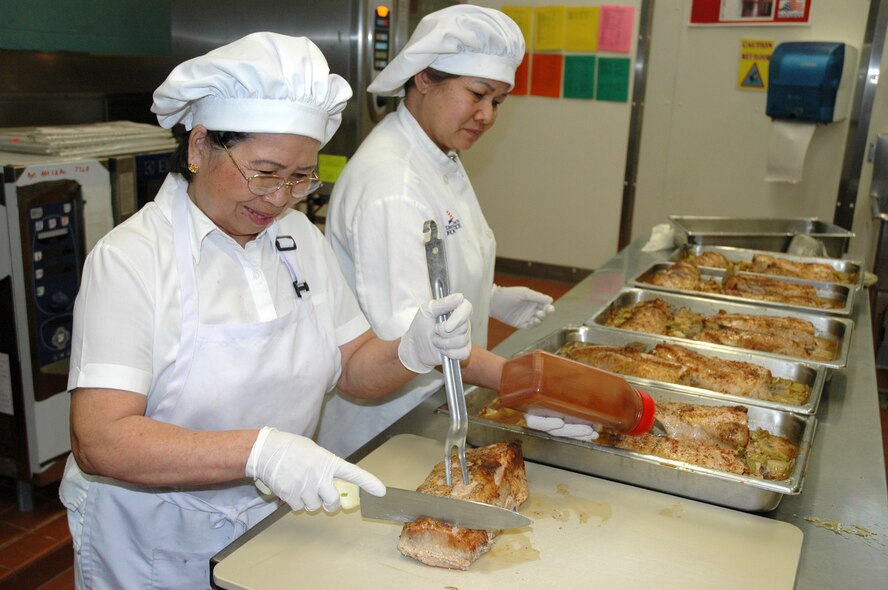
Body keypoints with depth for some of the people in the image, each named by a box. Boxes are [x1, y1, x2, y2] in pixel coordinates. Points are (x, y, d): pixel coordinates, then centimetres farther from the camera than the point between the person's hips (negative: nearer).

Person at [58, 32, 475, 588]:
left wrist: (414, 351, -20)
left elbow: (354, 366, 1)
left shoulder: (301, 239, -2)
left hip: (277, 520, 5)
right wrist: (256, 450, -39)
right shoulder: (129, 258, -20)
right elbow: (99, 441, -28)